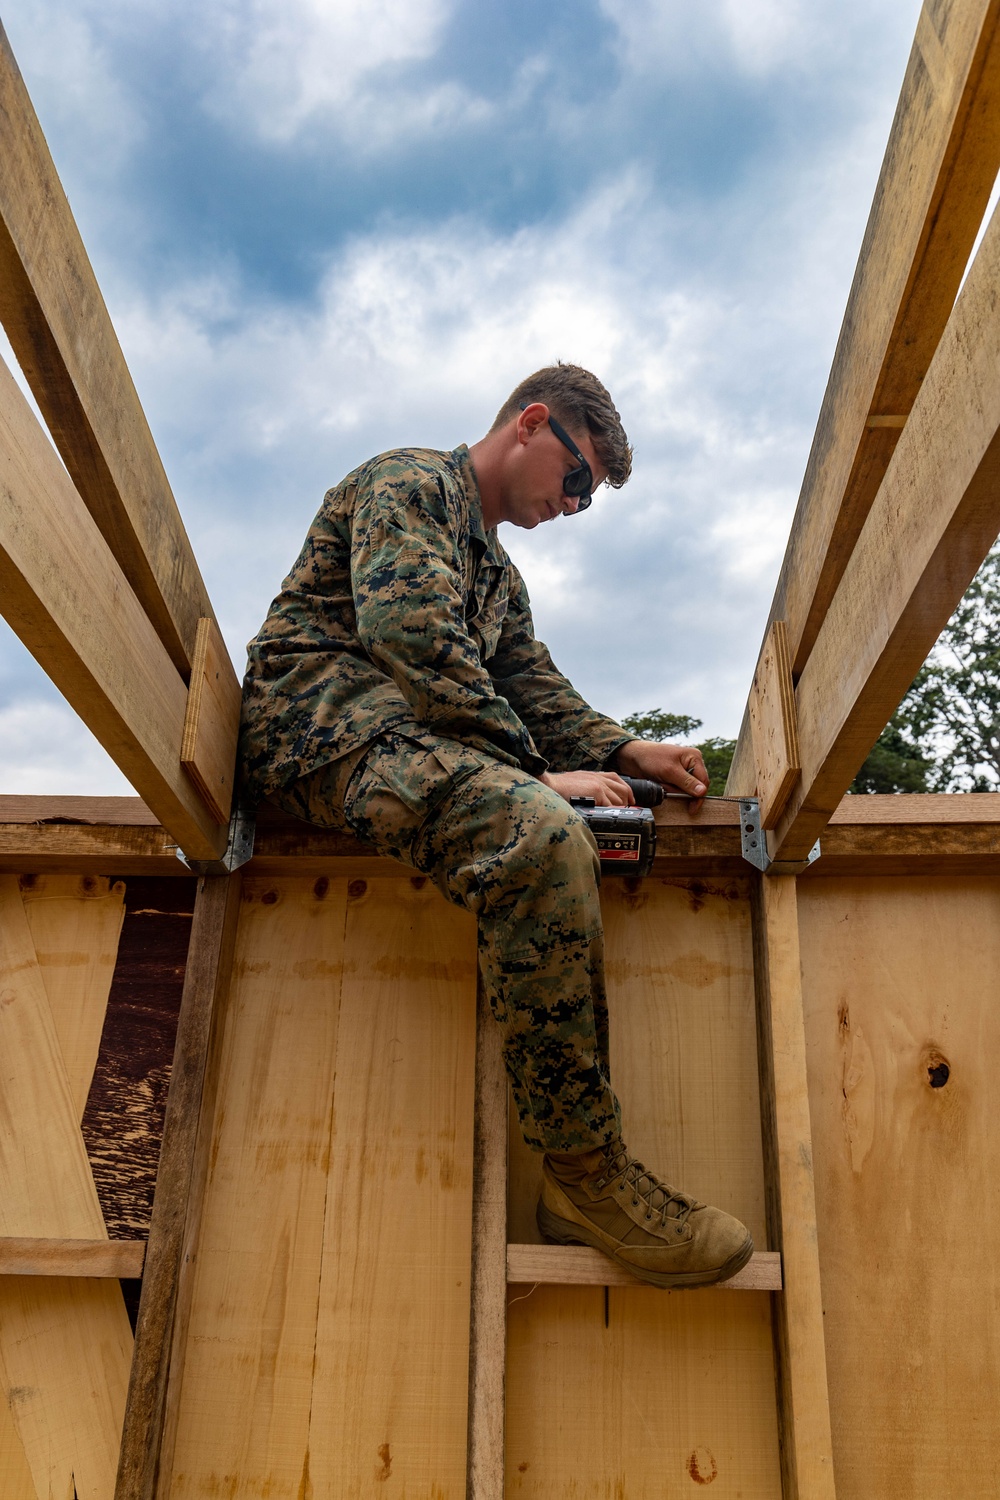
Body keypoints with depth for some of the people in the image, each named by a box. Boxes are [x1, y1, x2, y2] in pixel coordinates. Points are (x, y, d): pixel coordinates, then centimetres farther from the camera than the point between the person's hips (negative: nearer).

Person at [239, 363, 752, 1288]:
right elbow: (412, 632, -16)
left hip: (413, 743, 9)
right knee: (543, 836, -32)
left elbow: (534, 688, 20)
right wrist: (533, 771, -19)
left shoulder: (498, 573, 30)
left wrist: (625, 752, 1)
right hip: (332, 721, -9)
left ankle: (579, 1177, -11)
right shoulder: (409, 483, 2)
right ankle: (585, 1168, -23)